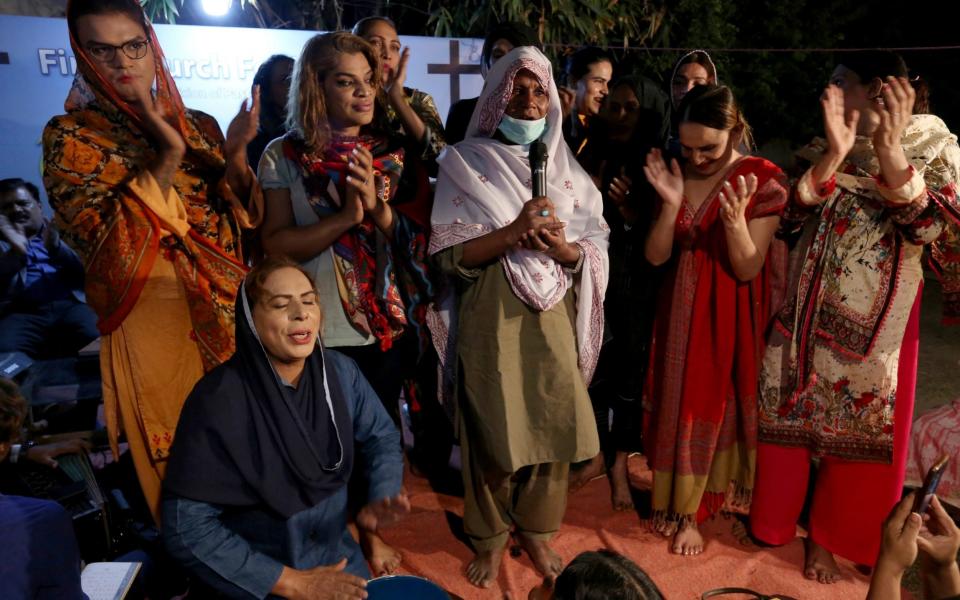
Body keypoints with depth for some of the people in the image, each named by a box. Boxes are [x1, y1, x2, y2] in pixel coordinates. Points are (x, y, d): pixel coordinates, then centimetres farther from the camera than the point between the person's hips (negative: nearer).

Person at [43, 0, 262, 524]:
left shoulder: (199, 125, 8)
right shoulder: (70, 136, -3)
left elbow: (242, 218, 5)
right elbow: (105, 241, -15)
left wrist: (236, 154, -13)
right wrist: (167, 157, -22)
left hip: (230, 312, 4)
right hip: (154, 321, -4)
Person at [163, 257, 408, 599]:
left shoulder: (340, 372, -10)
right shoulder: (219, 400, -24)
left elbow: (381, 438, 4)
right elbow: (187, 527, -22)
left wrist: (382, 497, -16)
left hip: (337, 555, 4)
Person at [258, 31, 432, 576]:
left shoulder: (392, 153, 3)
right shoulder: (284, 156, -4)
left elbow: (417, 239, -1)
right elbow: (275, 243, -11)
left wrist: (378, 207, -20)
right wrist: (344, 217, -22)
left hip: (390, 321, 3)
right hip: (321, 328, -2)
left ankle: (370, 530, 38)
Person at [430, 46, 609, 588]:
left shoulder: (565, 166, 8)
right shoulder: (465, 164, -2)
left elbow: (597, 248, 6)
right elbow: (449, 255, -10)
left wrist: (561, 246, -16)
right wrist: (514, 231, -23)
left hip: (553, 316, 3)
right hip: (490, 318, -3)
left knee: (554, 425, 7)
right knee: (493, 429, 6)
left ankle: (537, 530, 29)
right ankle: (491, 536, 27)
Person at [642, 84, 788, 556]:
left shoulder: (763, 180, -13)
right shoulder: (676, 174, -1)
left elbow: (747, 269, -15)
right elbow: (655, 256, -6)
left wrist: (735, 217, -31)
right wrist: (670, 203, -20)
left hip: (731, 315, -3)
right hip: (681, 311, 3)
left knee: (715, 403, 6)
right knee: (679, 402, 10)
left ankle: (689, 510, 21)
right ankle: (675, 499, 27)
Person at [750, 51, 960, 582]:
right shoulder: (821, 152, 2)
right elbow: (789, 220, -12)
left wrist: (890, 153, -30)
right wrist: (835, 155, -25)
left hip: (876, 327, -2)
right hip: (803, 317, 2)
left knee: (857, 431, 9)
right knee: (787, 419, 11)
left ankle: (826, 536, 31)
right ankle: (772, 520, 33)